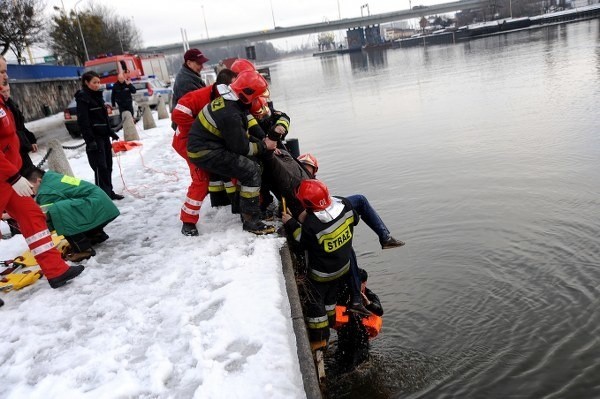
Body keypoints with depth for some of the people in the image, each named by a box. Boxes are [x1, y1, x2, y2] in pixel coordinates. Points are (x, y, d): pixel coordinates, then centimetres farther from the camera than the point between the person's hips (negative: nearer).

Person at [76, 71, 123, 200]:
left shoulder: (97, 95, 16)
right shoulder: (83, 98, -10)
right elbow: (83, 121, -17)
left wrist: (111, 133, 22)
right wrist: (90, 140, -23)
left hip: (104, 135, 8)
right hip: (94, 137, -8)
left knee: (108, 165, 11)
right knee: (100, 167, -9)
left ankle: (109, 192, 19)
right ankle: (104, 194, -5)